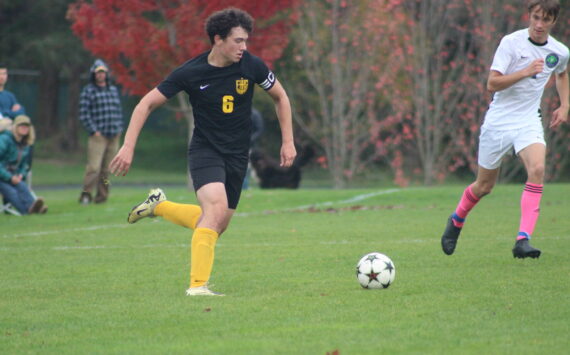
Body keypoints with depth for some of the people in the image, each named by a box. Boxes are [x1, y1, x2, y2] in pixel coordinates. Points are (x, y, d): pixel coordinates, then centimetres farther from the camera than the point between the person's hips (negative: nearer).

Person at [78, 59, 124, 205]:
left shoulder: (113, 90, 18)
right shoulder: (88, 91, 1)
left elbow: (119, 110, 22)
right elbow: (84, 114, -5)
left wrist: (119, 129, 10)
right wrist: (94, 131, -12)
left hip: (114, 136, 5)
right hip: (98, 135, -5)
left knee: (107, 169, 4)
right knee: (94, 166, -15)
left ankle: (102, 195, 9)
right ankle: (86, 194, -12)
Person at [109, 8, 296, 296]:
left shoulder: (251, 66, -8)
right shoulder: (191, 73, -14)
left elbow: (280, 97, 10)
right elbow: (147, 104, -6)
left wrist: (288, 141, 6)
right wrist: (128, 146, -13)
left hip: (237, 156, 4)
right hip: (204, 151, -4)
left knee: (216, 227, 8)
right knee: (217, 208, -28)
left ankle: (159, 205, 31)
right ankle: (197, 285, -22)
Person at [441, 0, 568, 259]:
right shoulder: (511, 42, -11)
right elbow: (492, 83, -17)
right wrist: (525, 72, -29)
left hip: (529, 121, 2)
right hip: (498, 121, -2)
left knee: (537, 169, -26)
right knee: (484, 186, 8)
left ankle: (523, 240, -29)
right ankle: (456, 221, 40)